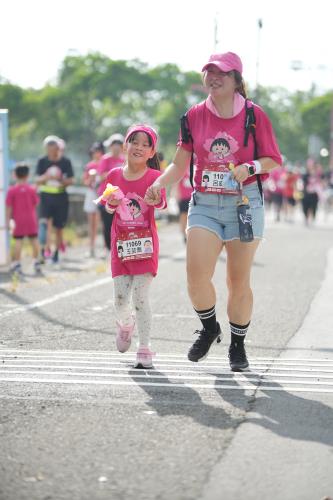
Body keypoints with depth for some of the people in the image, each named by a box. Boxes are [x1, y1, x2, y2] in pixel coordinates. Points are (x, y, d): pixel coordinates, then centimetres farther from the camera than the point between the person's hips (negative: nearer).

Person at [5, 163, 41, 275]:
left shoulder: (12, 190, -8)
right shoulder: (32, 189, -2)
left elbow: (9, 207, -6)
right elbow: (35, 203, 5)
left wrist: (8, 219, 0)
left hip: (19, 220, -2)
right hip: (31, 219, 2)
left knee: (18, 241, -1)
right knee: (34, 240, 10)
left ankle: (17, 263, -3)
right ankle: (36, 261, 15)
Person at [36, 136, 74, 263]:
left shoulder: (65, 162, -2)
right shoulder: (42, 161, -1)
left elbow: (71, 180, 0)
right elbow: (38, 180, -1)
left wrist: (61, 180, -20)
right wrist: (46, 177, -22)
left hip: (61, 196, 0)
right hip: (46, 196, 0)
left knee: (59, 226, 5)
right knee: (46, 221, -20)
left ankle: (56, 253, 18)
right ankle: (44, 247, -22)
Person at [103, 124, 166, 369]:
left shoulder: (154, 177, -6)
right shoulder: (115, 175, 4)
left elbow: (162, 204, -19)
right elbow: (110, 208, 12)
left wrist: (156, 199, -42)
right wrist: (112, 202, -11)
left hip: (145, 243, -3)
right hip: (121, 243, 3)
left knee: (141, 297, -7)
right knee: (120, 299, 3)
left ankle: (145, 349, 1)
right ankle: (125, 324, 37)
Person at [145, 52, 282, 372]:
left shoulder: (254, 115, -2)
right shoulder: (194, 116, 5)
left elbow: (273, 160, 3)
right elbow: (180, 164, 8)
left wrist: (250, 168, -17)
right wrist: (159, 183, -9)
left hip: (244, 204, -2)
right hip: (204, 204, 2)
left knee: (238, 282, 4)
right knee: (197, 277, -12)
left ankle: (237, 345, 23)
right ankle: (209, 328, 17)